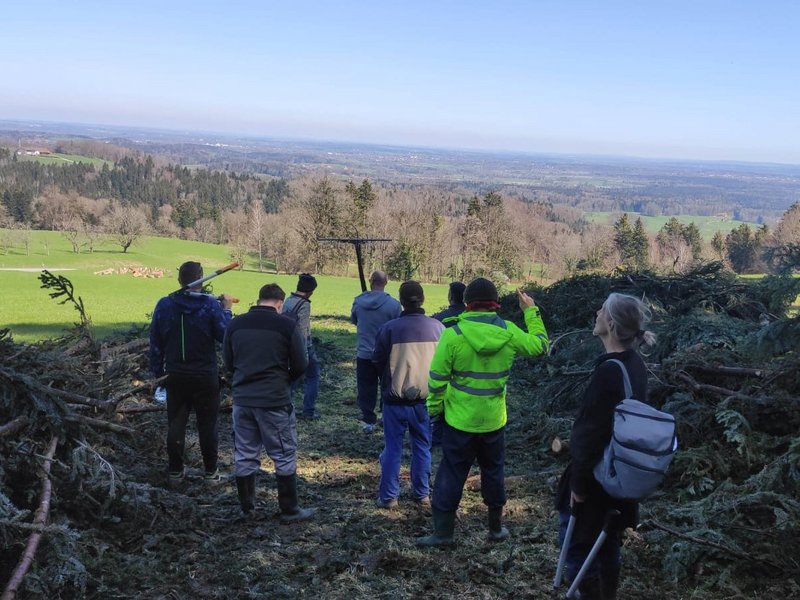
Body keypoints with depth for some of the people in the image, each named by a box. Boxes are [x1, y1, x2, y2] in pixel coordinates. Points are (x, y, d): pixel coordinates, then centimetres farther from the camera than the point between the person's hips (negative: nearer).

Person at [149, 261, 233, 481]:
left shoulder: (164, 305, -1)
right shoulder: (211, 305, -12)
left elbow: (155, 343, 3)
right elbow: (226, 336, -11)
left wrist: (157, 372, 12)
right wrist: (226, 310, 2)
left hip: (175, 376, 3)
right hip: (205, 377, -2)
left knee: (175, 424, 12)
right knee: (207, 425, 9)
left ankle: (175, 470, 19)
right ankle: (210, 471, 17)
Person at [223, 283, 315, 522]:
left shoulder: (236, 324, 2)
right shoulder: (287, 325, -9)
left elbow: (228, 362, 9)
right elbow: (300, 365, -5)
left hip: (242, 399, 4)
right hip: (275, 401, -4)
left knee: (244, 456, 14)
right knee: (284, 457, 9)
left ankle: (247, 508, 24)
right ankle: (290, 510, 16)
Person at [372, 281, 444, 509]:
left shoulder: (389, 328, -14)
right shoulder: (437, 327, -7)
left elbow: (377, 362, -3)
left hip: (395, 400, -2)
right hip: (426, 399, 2)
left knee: (392, 448, 9)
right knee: (422, 447, 16)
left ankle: (388, 496, 14)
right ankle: (422, 493, 23)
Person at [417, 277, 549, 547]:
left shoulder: (453, 334, -17)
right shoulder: (509, 333, -9)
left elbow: (437, 378, -12)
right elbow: (539, 345, 9)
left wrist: (434, 408, 2)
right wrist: (531, 311, 17)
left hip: (459, 420, -3)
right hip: (494, 421, 3)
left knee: (451, 475, 8)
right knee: (493, 473, 19)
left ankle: (443, 532, 15)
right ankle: (496, 527, 31)